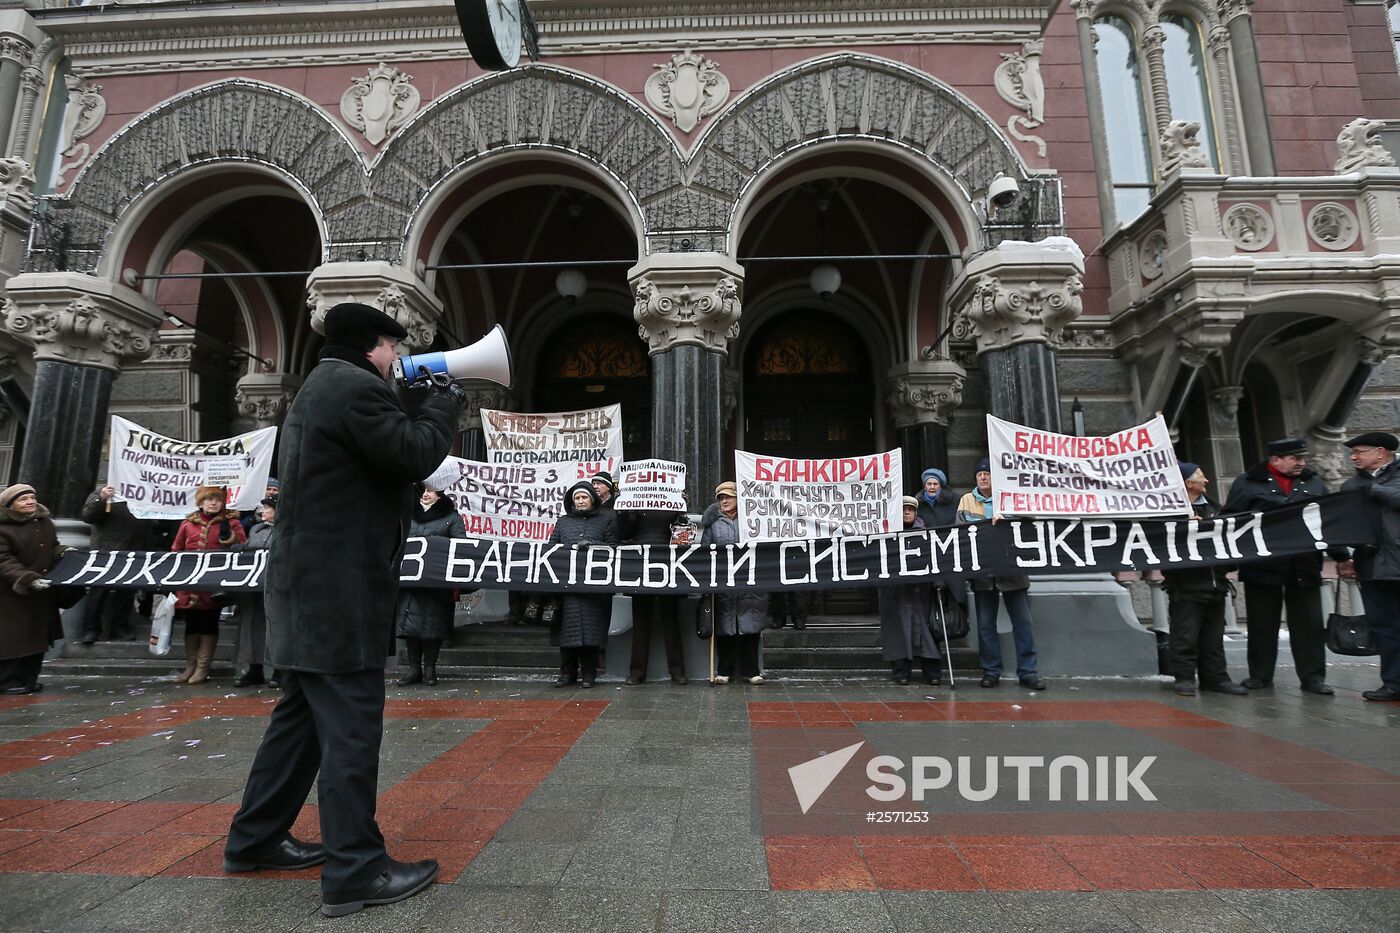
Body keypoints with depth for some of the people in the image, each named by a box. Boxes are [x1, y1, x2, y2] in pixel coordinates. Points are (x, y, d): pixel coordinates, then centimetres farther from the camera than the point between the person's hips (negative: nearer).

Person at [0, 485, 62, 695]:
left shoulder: (45, 522, 8)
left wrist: (64, 553, -5)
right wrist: (28, 579, -30)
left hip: (43, 592, 7)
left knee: (39, 636, 11)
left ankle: (28, 679, 22)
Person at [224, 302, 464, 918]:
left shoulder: (319, 388, 21)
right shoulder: (355, 387, -13)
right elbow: (415, 455, -17)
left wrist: (425, 406, 15)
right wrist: (444, 403, -2)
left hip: (308, 587, 11)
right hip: (338, 591, -11)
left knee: (301, 716, 19)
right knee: (352, 726, -5)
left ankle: (255, 840, 32)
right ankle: (354, 871, 3)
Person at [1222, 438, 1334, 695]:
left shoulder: (1314, 482, 11)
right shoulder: (1248, 482, -1)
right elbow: (1230, 520, -3)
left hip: (1304, 566, 3)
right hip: (1262, 566, -3)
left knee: (1309, 624, 6)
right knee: (1262, 624, 7)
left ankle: (1313, 677, 16)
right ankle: (1260, 675, 17)